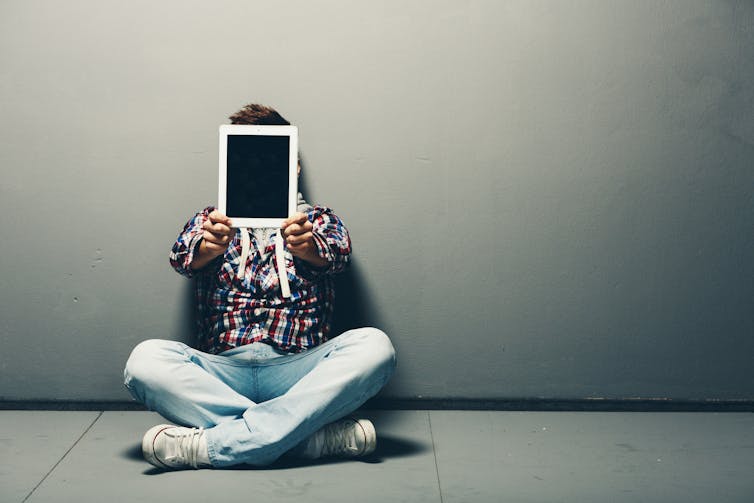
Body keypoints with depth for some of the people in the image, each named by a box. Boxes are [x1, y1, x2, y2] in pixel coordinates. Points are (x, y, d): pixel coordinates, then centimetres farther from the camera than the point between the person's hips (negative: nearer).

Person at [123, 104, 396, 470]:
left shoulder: (317, 220, 16)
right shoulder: (213, 220, 19)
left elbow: (336, 253, -8)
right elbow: (183, 256, -4)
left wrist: (307, 247, -33)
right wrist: (208, 246, -30)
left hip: (298, 368, 0)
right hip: (223, 368, 1)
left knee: (374, 346, -28)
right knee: (146, 359, -27)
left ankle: (210, 445, -31)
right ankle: (318, 436, -30)